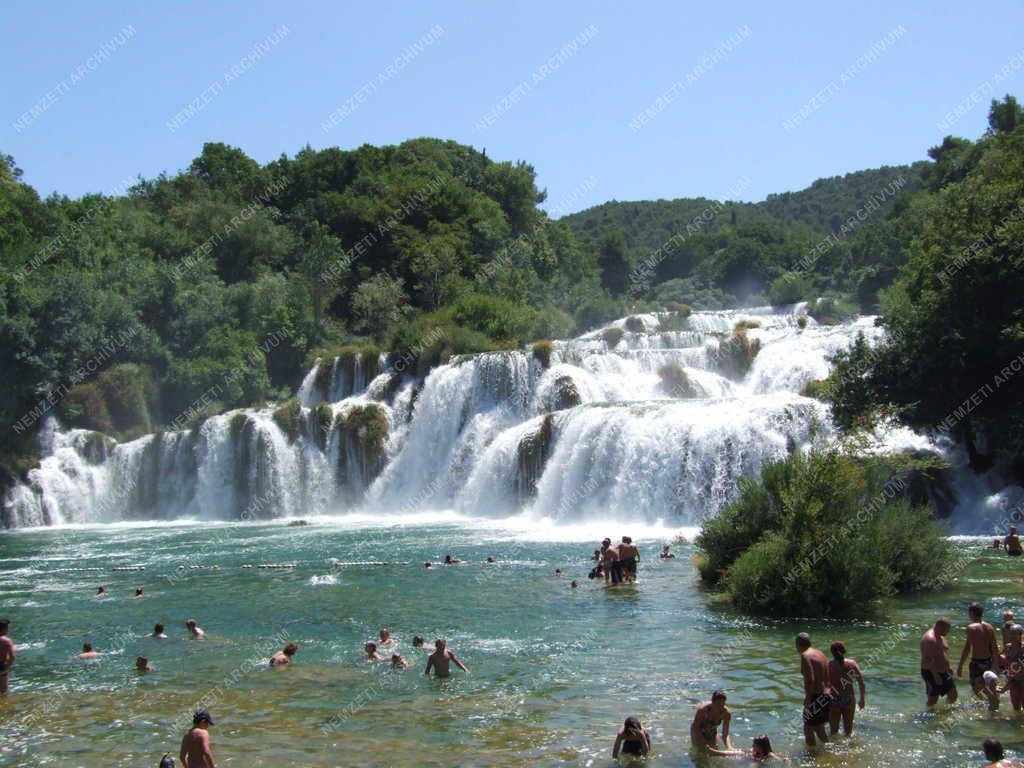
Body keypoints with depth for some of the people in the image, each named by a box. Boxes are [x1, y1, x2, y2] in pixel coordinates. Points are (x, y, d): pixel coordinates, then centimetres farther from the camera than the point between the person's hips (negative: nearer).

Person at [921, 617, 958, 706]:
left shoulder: (940, 637, 10)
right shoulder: (930, 639, -23)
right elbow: (928, 659, -27)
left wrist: (948, 667, 20)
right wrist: (936, 675, -28)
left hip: (943, 672, 10)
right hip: (932, 673, -10)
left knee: (953, 696, 8)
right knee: (932, 701, -2)